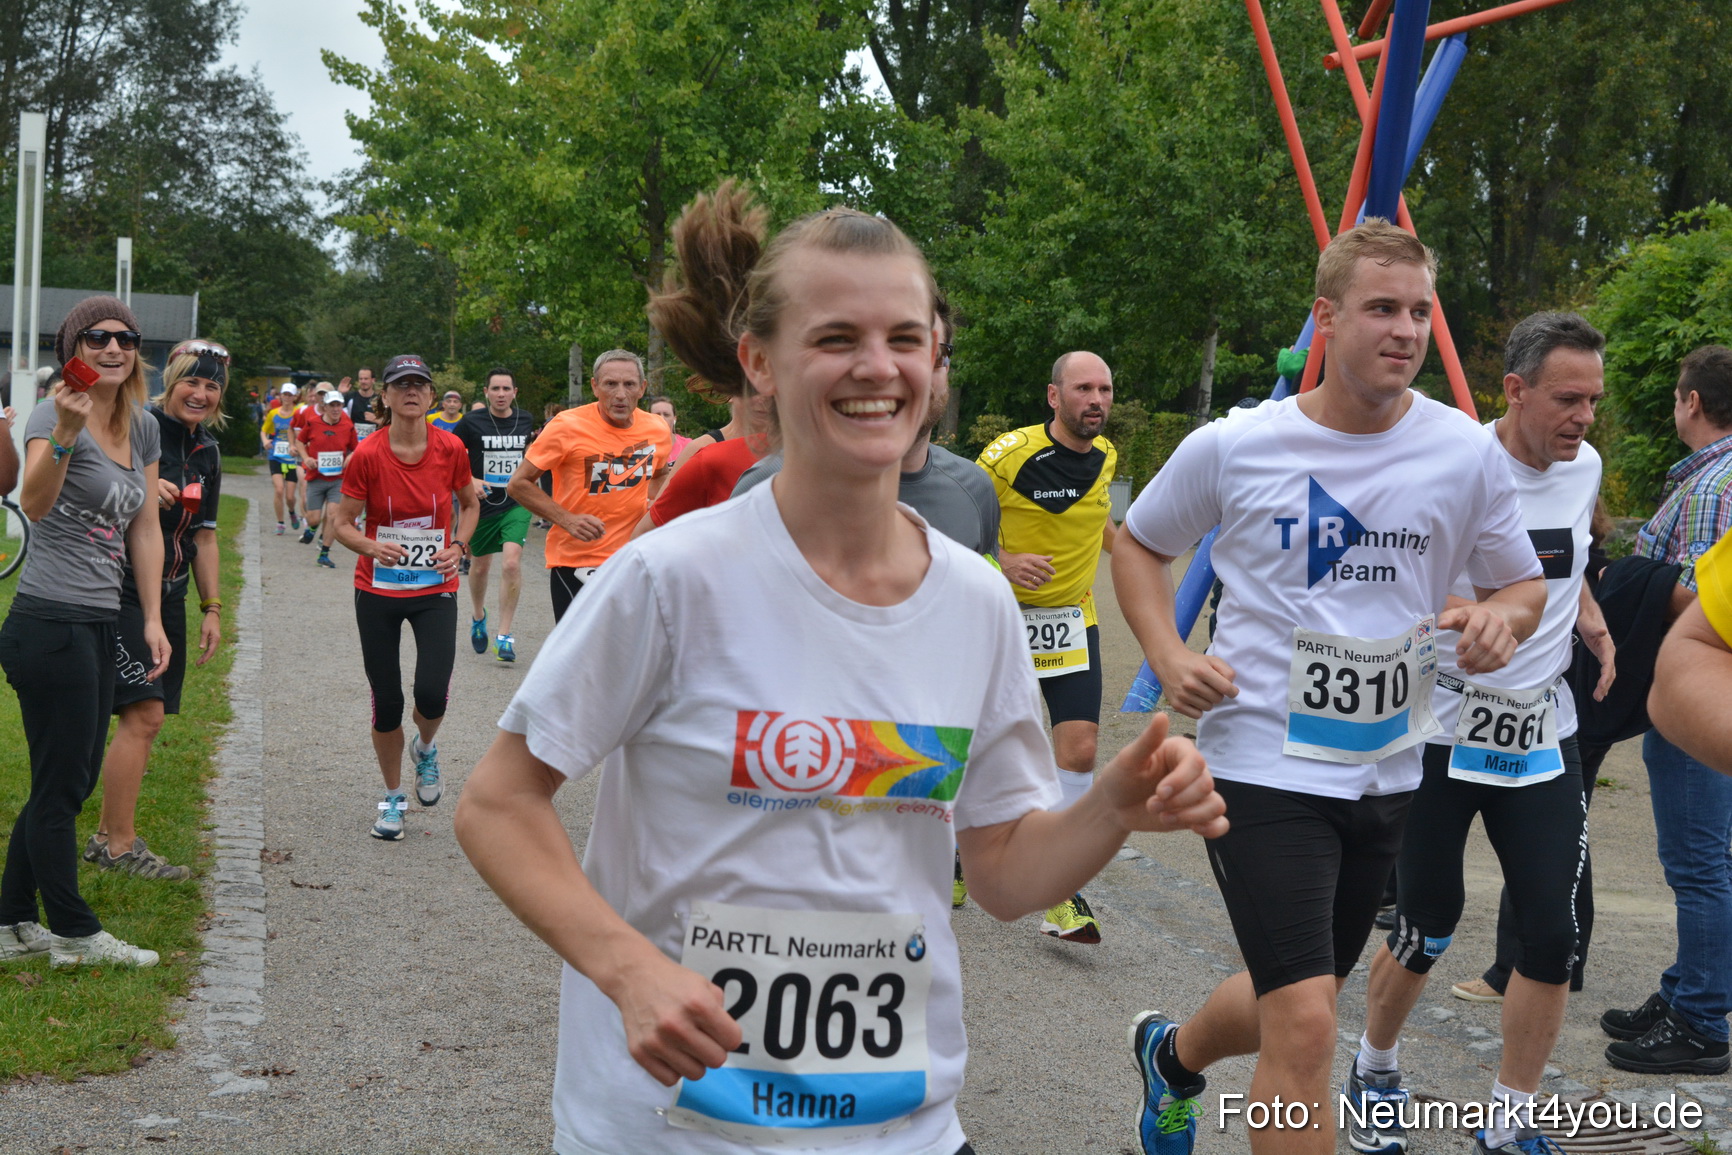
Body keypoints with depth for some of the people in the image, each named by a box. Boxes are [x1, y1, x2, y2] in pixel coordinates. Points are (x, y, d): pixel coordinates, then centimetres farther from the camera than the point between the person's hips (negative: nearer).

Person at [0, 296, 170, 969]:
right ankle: (75, 935, 12)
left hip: (99, 625, 9)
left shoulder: (143, 428, 11)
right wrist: (65, 434, -45)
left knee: (70, 781, 14)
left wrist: (153, 620, 13)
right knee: (61, 786, 1)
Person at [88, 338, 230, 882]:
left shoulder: (207, 450, 13)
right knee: (144, 714, -14)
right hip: (119, 588, -7)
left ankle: (106, 836, 15)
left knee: (143, 719, 6)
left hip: (168, 595, 7)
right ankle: (122, 845, -7)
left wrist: (212, 607, 15)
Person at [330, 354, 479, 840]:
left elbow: (469, 504, 13)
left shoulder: (451, 449, -5)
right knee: (386, 703, 4)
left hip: (436, 588, 0)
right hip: (377, 592, 0)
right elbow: (343, 524, -4)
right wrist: (372, 547, -24)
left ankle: (426, 749, 20)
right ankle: (393, 797, 25)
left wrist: (458, 547, -4)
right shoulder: (367, 456, -10)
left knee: (432, 693, -16)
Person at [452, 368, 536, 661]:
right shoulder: (471, 423, -7)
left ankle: (505, 635, -10)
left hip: (516, 504, 0)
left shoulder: (526, 421, 2)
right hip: (482, 504, 0)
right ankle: (478, 617, 46)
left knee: (512, 562, -18)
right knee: (480, 567, 15)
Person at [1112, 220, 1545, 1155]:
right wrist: (1169, 659, -8)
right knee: (1305, 1028, -17)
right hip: (1263, 761, -4)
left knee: (1291, 1004, 21)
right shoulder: (1232, 447, -8)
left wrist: (1501, 617, -14)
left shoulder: (1467, 454, -2)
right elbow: (1138, 546, 8)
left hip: (1385, 771, 5)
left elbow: (1523, 583, 11)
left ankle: (1174, 1056, 52)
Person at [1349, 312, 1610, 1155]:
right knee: (1426, 927, 5)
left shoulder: (1585, 467, 4)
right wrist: (1451, 605, -29)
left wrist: (1594, 625, 7)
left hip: (1542, 736, 5)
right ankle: (1374, 1071, 34)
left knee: (1552, 935, -1)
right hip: (1443, 730, -5)